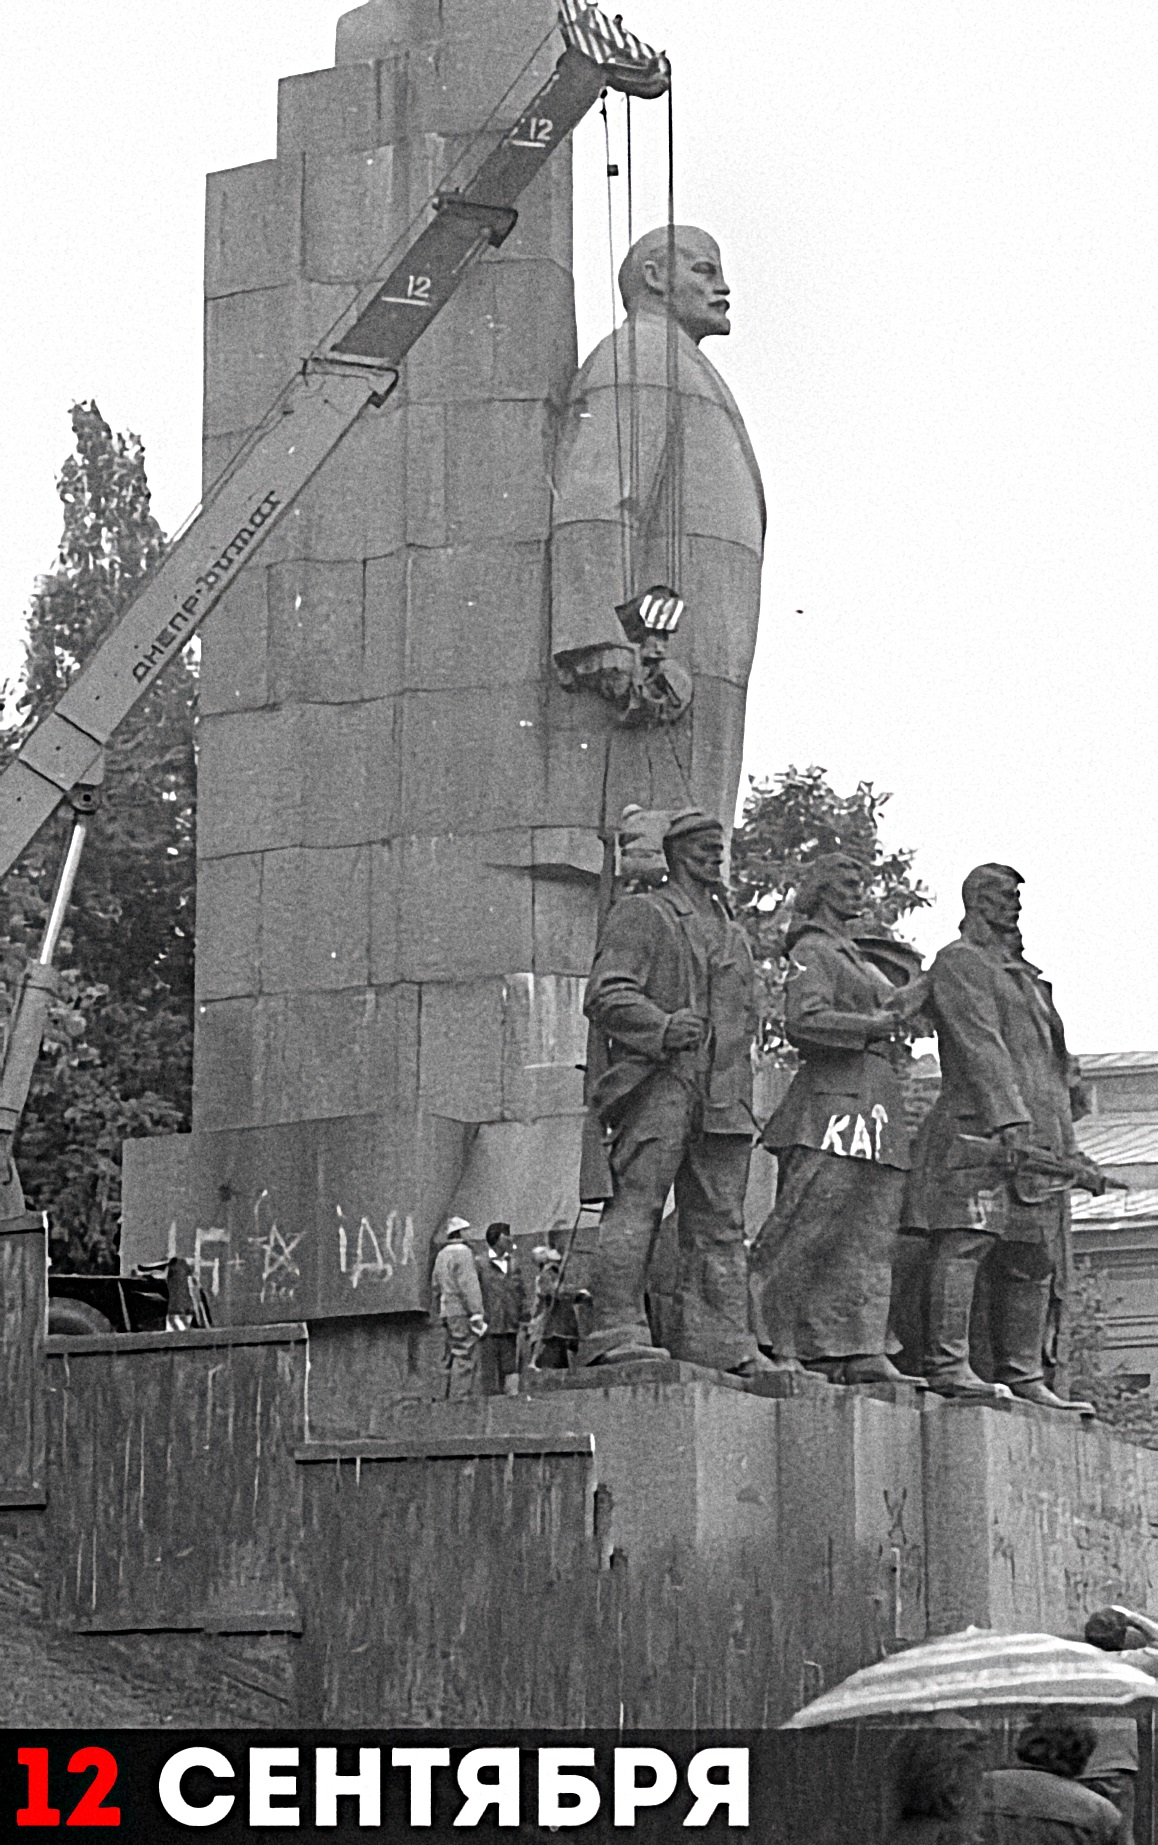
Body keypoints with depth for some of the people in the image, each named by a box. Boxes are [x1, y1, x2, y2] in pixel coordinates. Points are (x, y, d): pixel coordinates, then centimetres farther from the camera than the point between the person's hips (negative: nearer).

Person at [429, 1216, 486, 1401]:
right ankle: (459, 1396, -15)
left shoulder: (441, 1255, 17)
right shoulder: (462, 1252, -10)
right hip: (463, 1312, -9)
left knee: (450, 1357, 9)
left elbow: (435, 1286, 21)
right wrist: (476, 1313, -17)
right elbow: (468, 1284, -16)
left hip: (446, 1313, 9)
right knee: (465, 1357, -10)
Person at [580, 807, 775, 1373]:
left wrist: (737, 1084, 17)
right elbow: (606, 996, -6)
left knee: (719, 1221, 3)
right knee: (636, 1205, -14)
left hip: (722, 1095, 7)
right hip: (657, 1082, -7)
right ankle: (615, 1331, -17)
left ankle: (718, 1341, 2)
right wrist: (662, 1027, -22)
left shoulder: (733, 933, 26)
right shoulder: (639, 914, 5)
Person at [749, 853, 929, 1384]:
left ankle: (860, 1352, -3)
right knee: (810, 1226, -13)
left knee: (870, 1236, 1)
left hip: (878, 1102, 9)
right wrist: (878, 1023, -17)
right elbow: (805, 1021, -15)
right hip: (832, 1100, -9)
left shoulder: (859, 961, 28)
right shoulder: (811, 952, -2)